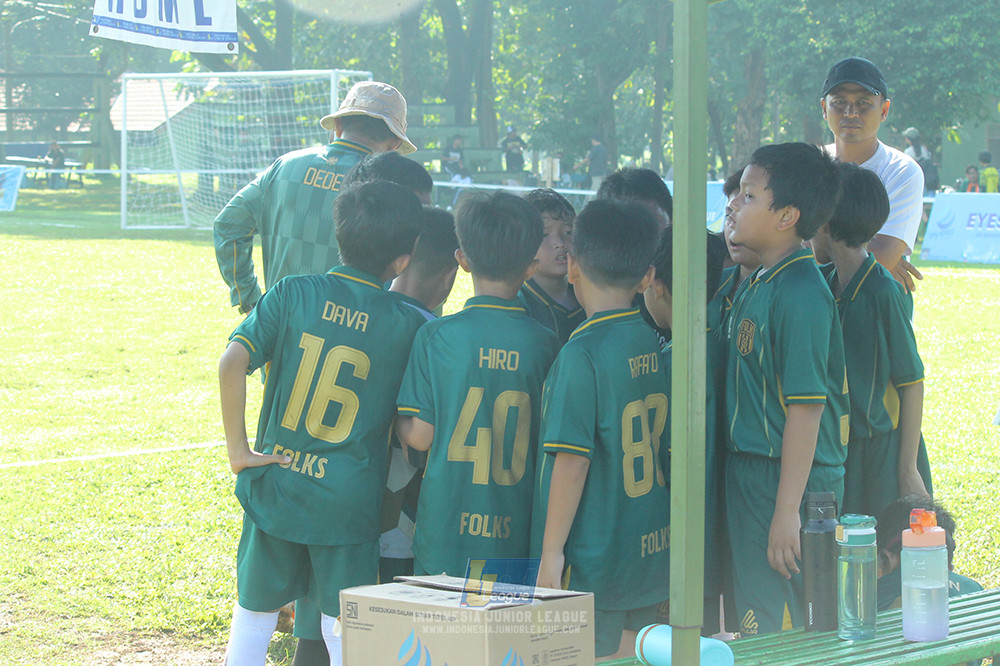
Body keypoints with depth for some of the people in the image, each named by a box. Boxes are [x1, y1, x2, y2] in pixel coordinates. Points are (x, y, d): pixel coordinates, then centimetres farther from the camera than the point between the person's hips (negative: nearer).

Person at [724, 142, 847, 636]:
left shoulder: (800, 294, -18)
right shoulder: (754, 284, 11)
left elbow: (806, 408, -21)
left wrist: (788, 511, -22)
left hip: (792, 481, -9)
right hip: (750, 475, 9)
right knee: (755, 621, 14)